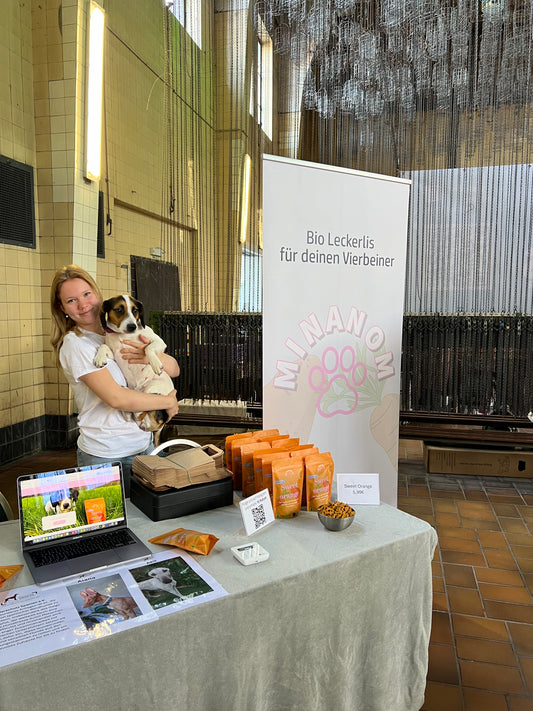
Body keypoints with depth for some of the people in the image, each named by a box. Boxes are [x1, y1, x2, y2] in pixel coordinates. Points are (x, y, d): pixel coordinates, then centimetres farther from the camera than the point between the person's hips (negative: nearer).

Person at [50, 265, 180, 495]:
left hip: (144, 445, 6)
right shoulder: (75, 344, -12)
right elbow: (116, 397, -21)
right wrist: (167, 402, -11)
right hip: (105, 454, -6)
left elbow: (174, 370, 4)